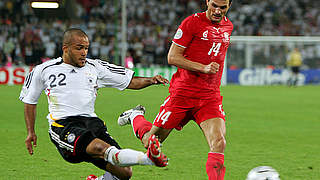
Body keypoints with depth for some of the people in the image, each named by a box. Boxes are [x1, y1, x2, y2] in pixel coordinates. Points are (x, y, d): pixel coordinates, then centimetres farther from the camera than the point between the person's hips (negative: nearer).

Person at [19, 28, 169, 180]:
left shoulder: (95, 67, 15)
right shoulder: (43, 70, 11)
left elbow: (129, 81, 14)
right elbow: (30, 101, 24)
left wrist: (150, 80, -5)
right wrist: (31, 132, 17)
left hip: (92, 122, 5)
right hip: (62, 125, -4)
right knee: (99, 147, -37)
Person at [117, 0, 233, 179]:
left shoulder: (228, 26, 11)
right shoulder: (192, 22, -9)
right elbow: (172, 57, -12)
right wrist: (203, 68, -20)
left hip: (211, 97, 4)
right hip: (182, 92, -3)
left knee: (219, 143, -21)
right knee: (150, 142, 9)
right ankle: (135, 116, 40)